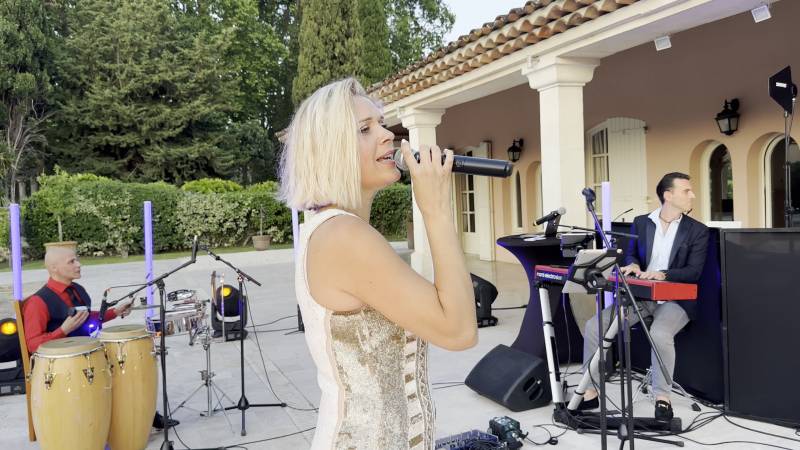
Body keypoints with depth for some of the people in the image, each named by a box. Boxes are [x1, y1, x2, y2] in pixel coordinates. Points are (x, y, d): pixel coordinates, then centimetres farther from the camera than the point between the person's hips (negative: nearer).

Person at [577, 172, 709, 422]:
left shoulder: (698, 231, 0)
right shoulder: (641, 223, 9)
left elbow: (694, 271, -9)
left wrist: (662, 274, -25)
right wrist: (633, 264, -9)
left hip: (675, 299, -3)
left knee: (660, 335, -36)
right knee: (594, 325, -13)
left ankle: (662, 397, -15)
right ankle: (591, 392, -2)